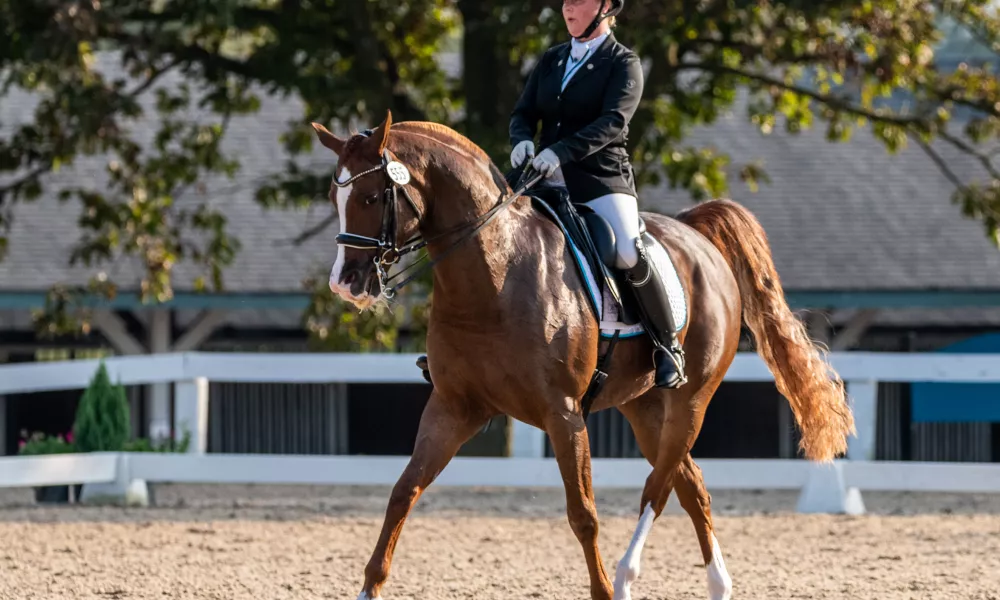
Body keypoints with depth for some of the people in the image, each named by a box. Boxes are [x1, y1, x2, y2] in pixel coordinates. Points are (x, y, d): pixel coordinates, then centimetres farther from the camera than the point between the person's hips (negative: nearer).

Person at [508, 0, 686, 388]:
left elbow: (612, 122, -15)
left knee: (629, 255, -24)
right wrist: (522, 140, -13)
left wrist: (560, 151, -29)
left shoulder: (623, 64, -1)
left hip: (602, 179, -5)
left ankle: (667, 346, -9)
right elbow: (523, 113, 12)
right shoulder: (551, 61, 16)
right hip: (547, 180, 5)